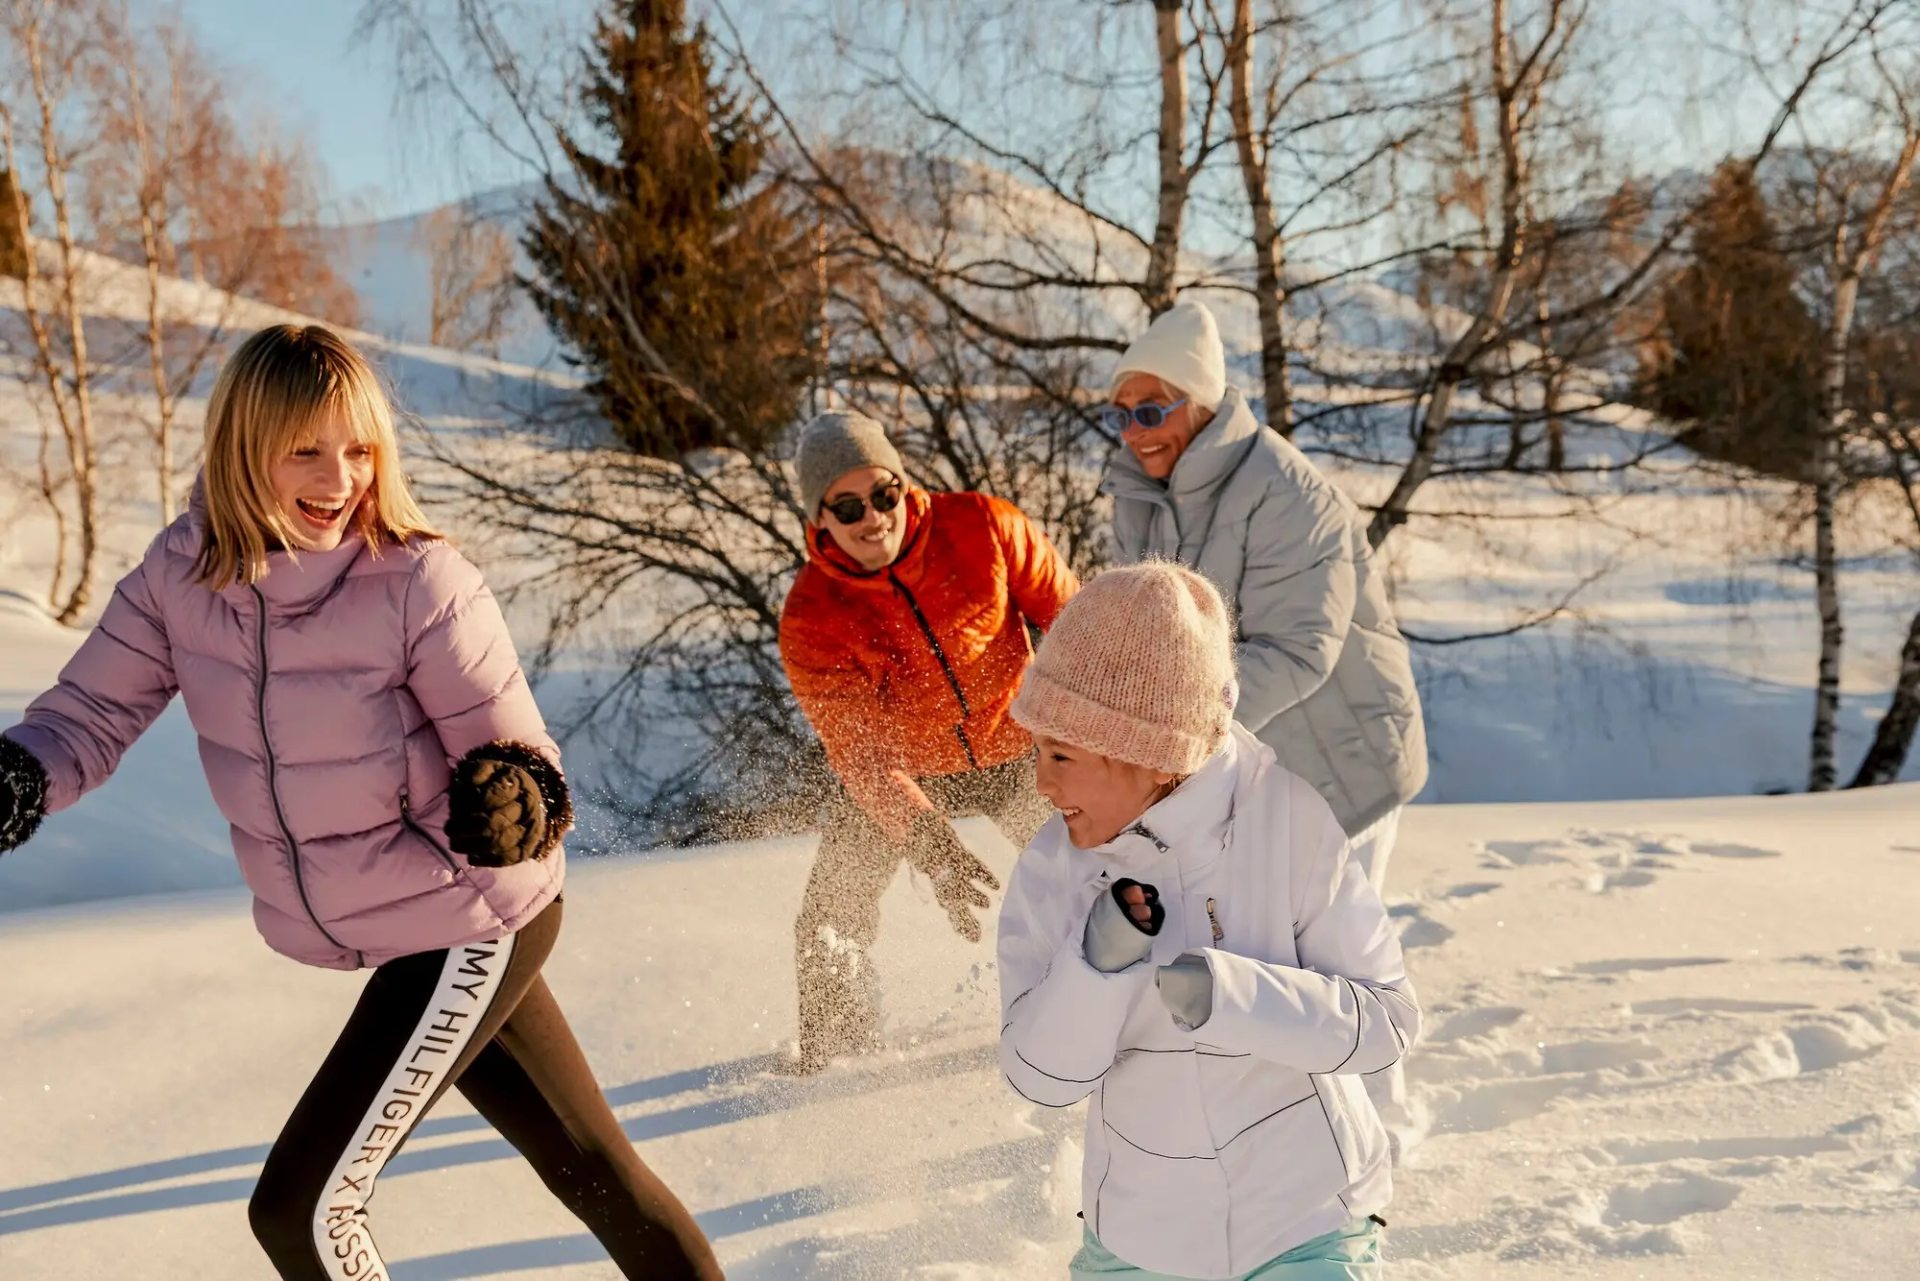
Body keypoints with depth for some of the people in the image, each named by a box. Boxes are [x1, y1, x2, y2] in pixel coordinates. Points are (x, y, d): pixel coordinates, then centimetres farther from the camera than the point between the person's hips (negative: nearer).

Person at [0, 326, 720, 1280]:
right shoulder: (180, 575, -6)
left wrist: (516, 802, -39)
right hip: (376, 937, 5)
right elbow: (91, 714, -1)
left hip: (469, 928, -5)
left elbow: (517, 756, -16)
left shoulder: (418, 584, -21)